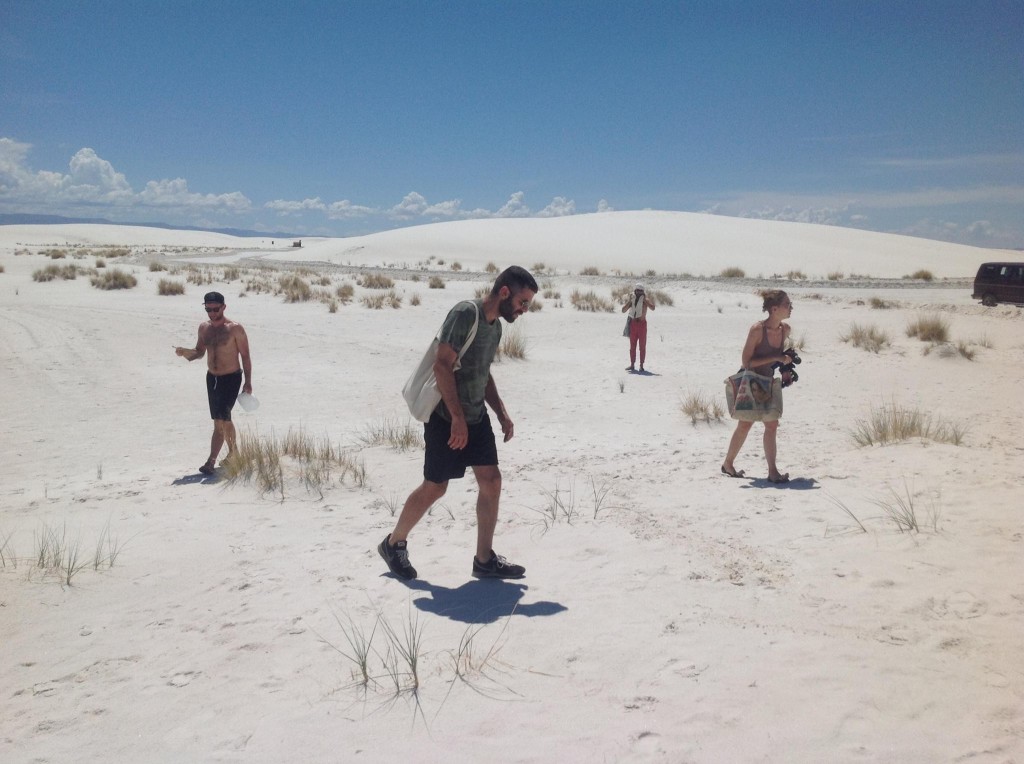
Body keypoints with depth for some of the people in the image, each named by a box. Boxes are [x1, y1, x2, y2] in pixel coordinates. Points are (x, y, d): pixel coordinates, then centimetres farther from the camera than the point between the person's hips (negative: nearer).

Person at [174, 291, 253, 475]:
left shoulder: (235, 329, -12)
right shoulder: (204, 328, 5)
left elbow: (245, 356, -8)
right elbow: (199, 352, 16)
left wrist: (248, 382, -10)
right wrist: (186, 352, -7)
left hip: (231, 378, -7)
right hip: (212, 378, 7)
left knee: (223, 418, -14)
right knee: (219, 421, 13)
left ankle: (211, 461, -14)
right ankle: (232, 452, 29)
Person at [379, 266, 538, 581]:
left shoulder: (495, 326, 10)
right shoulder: (466, 313, -18)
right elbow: (443, 366, -23)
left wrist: (502, 414, 13)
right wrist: (457, 417, -24)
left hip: (476, 417, 9)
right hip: (447, 418, -8)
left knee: (491, 481, 3)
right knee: (435, 486, 2)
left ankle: (484, 560, 13)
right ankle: (394, 544, 23)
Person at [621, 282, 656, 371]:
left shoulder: (645, 299, -1)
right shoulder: (631, 299, 9)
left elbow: (653, 307, -19)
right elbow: (623, 310, -1)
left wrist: (644, 300, -18)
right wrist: (629, 300, -9)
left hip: (642, 323, -3)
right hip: (633, 323, 4)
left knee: (642, 346, -2)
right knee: (632, 345, 6)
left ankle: (641, 365, 2)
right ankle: (632, 365, 11)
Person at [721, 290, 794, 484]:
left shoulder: (785, 330, -3)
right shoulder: (757, 329, -23)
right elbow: (747, 361, -22)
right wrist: (775, 358, -27)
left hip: (769, 382, 6)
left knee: (772, 426, 1)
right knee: (745, 424, 3)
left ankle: (772, 471, 5)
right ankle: (728, 464, 21)